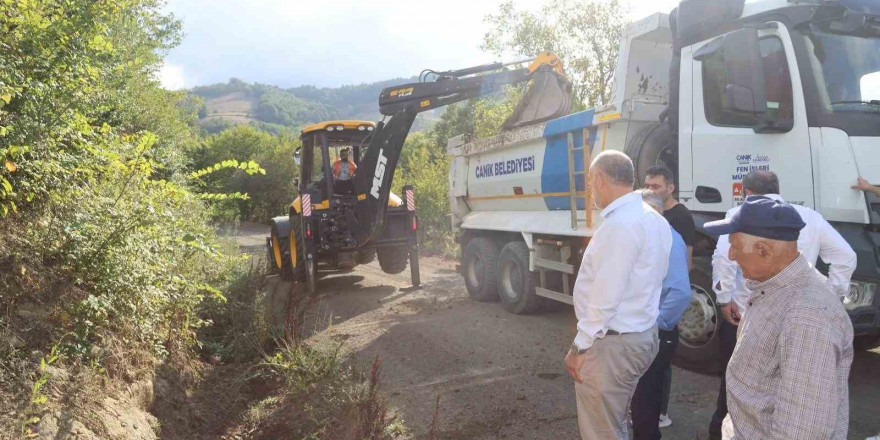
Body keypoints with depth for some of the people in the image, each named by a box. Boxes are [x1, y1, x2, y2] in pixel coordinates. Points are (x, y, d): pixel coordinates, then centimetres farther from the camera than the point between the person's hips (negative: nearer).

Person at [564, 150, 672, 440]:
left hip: (612, 343, -10)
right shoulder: (655, 219, 9)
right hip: (643, 334, 10)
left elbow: (605, 296, -23)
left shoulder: (620, 224, -22)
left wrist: (580, 346, -16)